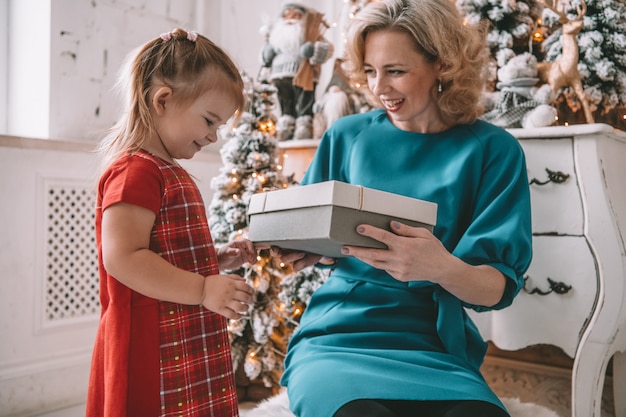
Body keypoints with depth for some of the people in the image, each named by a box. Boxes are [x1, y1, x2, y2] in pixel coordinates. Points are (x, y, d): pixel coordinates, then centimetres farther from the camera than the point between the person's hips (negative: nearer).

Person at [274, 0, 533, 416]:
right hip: (338, 338, 0)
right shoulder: (347, 136, 5)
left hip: (436, 349, 0)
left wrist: (442, 268, -27)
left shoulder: (492, 149, 0)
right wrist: (301, 251, -9)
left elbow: (499, 289, -5)